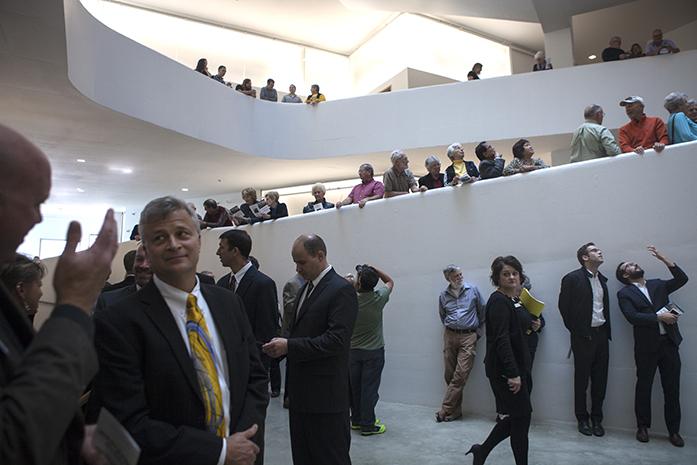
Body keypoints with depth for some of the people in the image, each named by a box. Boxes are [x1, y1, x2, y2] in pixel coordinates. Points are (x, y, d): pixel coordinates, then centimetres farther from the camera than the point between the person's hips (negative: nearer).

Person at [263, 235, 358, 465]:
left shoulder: (341, 290, -15)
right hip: (301, 390, 8)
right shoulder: (306, 288, 13)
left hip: (325, 394, -8)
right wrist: (282, 344, 0)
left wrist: (289, 346, -22)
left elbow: (336, 340, -23)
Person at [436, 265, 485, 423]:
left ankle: (445, 410, -3)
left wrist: (479, 332, 7)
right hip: (449, 336, 3)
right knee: (449, 375, 4)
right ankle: (455, 410, 16)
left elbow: (482, 312, 8)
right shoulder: (443, 296, 7)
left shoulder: (473, 290, 1)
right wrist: (449, 328, 12)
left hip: (468, 336, -3)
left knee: (460, 375, -10)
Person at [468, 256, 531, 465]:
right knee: (521, 415, 1)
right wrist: (513, 373, -25)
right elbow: (501, 339, -23)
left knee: (512, 416, 14)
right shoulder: (499, 301, -16)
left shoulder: (508, 300, 13)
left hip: (509, 369, 10)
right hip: (504, 369, -10)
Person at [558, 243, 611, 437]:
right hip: (583, 336, -5)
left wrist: (606, 330, 6)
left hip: (601, 334, 6)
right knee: (582, 379, 6)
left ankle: (597, 418, 23)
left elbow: (605, 307, 15)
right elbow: (564, 306, -7)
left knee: (600, 379, 10)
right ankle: (582, 419, 19)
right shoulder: (572, 278, -9)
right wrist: (576, 331, -3)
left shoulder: (602, 279, 11)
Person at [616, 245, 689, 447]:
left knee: (672, 389, 7)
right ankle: (643, 427, 21)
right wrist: (659, 317, -17)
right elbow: (633, 317, -12)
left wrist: (663, 259, -6)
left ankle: (674, 430, 20)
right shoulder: (624, 293, 0)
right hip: (646, 346, -3)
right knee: (644, 387, 7)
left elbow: (682, 279, 0)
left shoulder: (658, 285, 14)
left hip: (669, 342, 3)